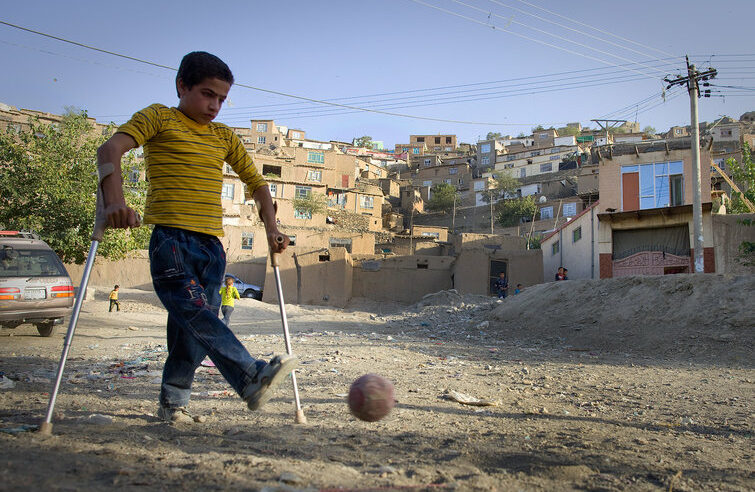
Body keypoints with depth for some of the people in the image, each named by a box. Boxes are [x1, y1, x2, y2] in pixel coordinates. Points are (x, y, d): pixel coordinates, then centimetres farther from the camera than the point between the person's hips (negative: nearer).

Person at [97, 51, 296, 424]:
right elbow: (110, 149, -9)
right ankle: (253, 378, -38)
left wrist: (271, 228, 12)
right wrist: (115, 201, -27)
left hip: (212, 245, 5)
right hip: (171, 239, -5)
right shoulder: (158, 118, 7)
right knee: (196, 314, -25)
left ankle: (172, 403, 16)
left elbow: (255, 181, 27)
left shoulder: (225, 137, 21)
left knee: (192, 331, 2)